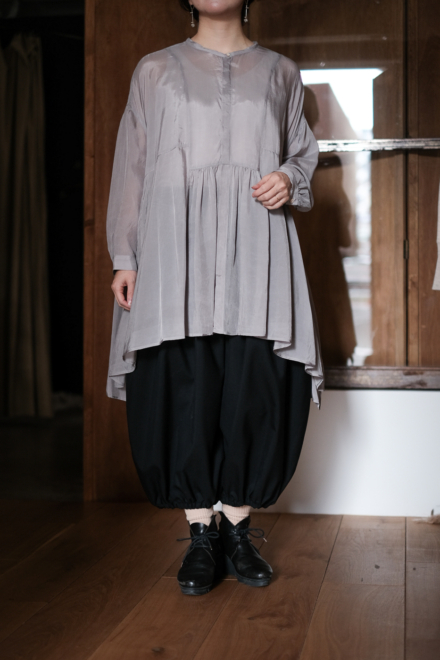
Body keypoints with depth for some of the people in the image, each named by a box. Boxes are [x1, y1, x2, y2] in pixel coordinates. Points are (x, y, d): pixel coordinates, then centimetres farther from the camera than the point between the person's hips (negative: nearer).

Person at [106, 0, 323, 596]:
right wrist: (124, 257, 3)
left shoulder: (280, 72, 18)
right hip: (177, 245, 0)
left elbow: (303, 151, 22)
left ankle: (238, 529, 7)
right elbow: (131, 166, 11)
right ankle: (201, 534, 3)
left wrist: (290, 179, -3)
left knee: (256, 387, -7)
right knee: (183, 384, -7)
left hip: (255, 247, 1)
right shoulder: (156, 71, 15)